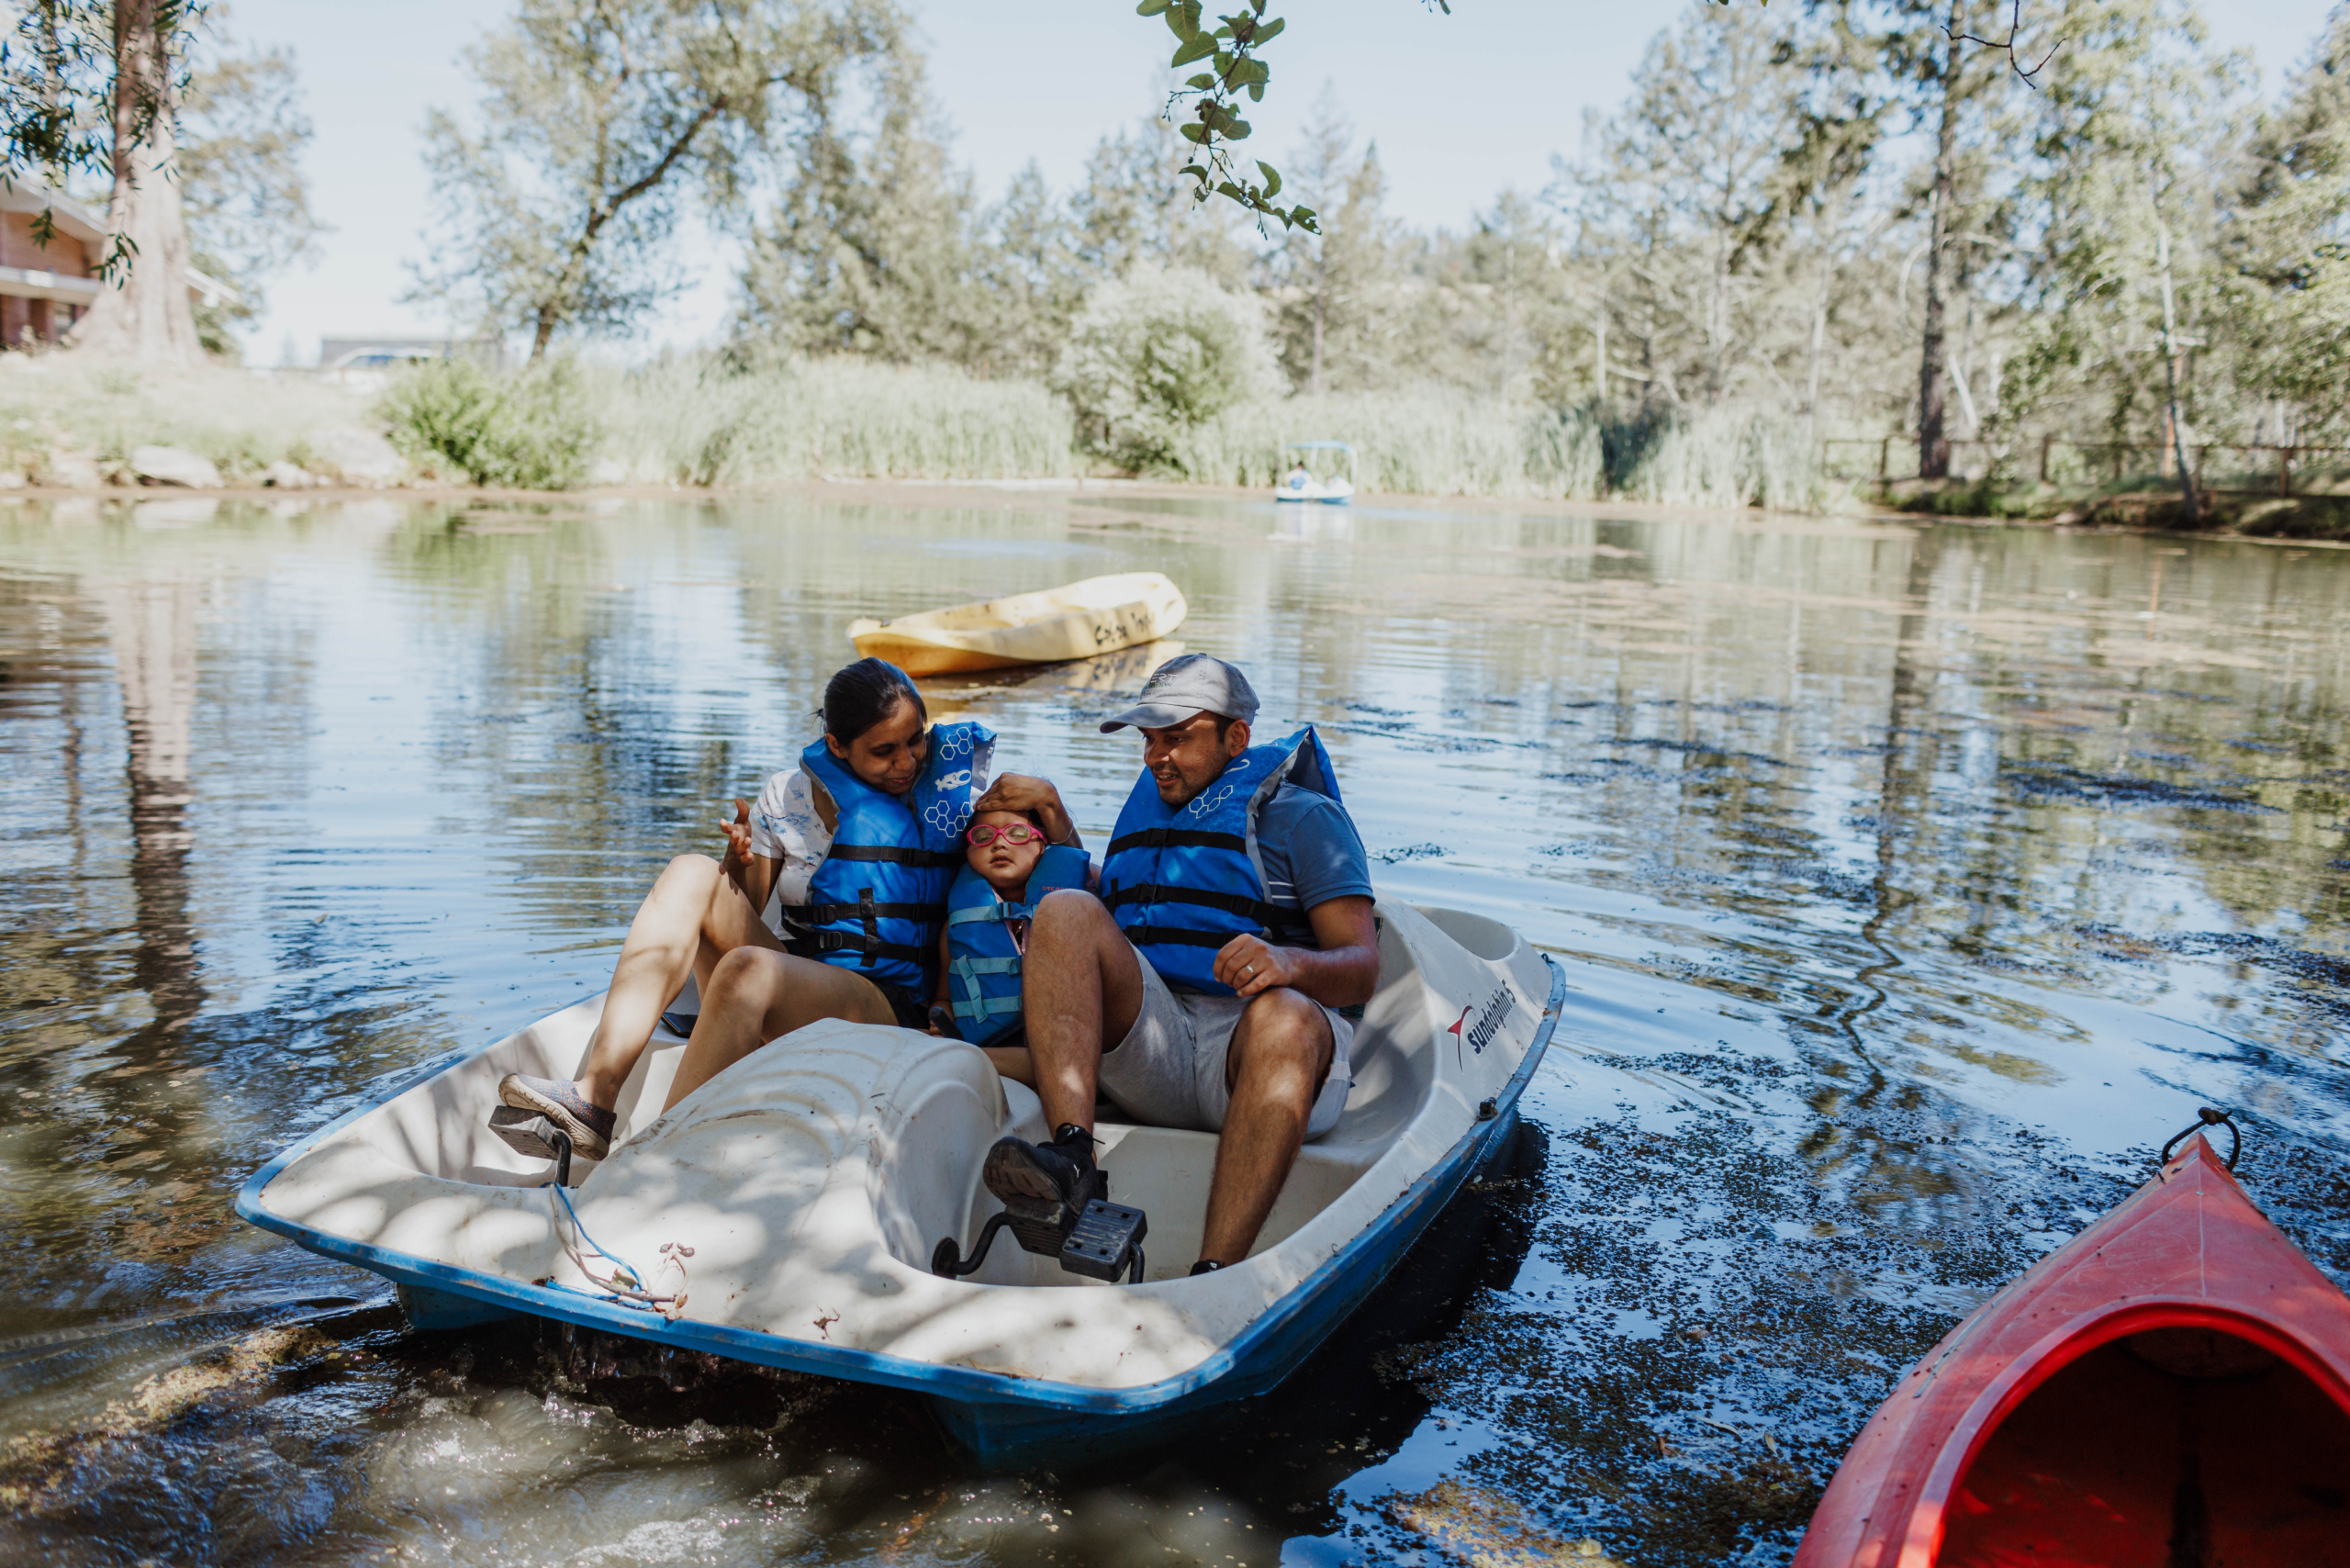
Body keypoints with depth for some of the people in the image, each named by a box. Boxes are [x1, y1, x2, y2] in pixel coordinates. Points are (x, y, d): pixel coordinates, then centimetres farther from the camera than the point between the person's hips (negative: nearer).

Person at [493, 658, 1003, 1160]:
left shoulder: (948, 783, 7)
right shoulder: (789, 795, 11)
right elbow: (741, 912, 10)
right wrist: (740, 860, -8)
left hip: (894, 1008, -4)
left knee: (748, 967, -33)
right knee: (692, 874, -17)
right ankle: (595, 1095, -31)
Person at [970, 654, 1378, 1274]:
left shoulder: (1300, 815, 9)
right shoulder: (1149, 806, 27)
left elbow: (1362, 968, -3)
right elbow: (1101, 919, 37)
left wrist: (1289, 961, -26)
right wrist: (1054, 818, 26)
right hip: (1150, 1050, 4)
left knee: (1285, 1015, -38)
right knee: (1065, 910, -17)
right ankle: (1071, 1156, -36)